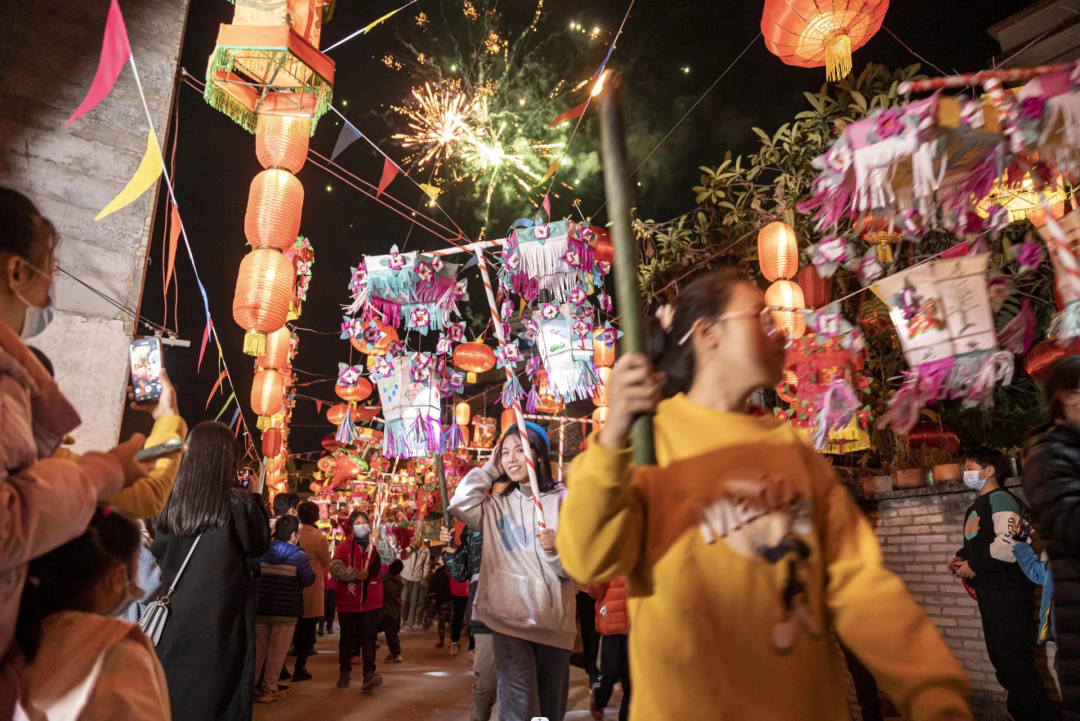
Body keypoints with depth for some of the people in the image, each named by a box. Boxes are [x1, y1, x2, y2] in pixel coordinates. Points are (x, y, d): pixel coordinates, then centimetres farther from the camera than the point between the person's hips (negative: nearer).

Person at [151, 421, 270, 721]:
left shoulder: (173, 502, -1)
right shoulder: (237, 502, -15)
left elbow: (158, 551, 14)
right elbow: (258, 546, 1)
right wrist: (255, 501, 6)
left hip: (175, 620, 4)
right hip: (221, 622, -4)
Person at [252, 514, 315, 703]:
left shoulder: (262, 552, 0)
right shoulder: (299, 556, -13)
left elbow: (253, 571, 15)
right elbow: (309, 580, -8)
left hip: (261, 608, 4)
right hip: (286, 611, -4)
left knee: (258, 648, 15)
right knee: (277, 651, 4)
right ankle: (268, 689, 8)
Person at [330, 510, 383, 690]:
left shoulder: (376, 544, 4)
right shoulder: (344, 546, 0)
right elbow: (334, 568, -14)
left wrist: (378, 540, -20)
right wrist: (355, 575, -21)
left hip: (371, 601, 0)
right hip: (348, 602, 0)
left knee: (369, 638, -7)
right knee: (347, 638, 12)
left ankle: (369, 674, -10)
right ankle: (345, 672, 28)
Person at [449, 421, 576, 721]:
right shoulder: (498, 505, 8)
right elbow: (459, 504, -10)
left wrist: (554, 550, -23)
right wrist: (489, 469, 0)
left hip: (553, 618, 0)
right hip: (509, 617, 0)